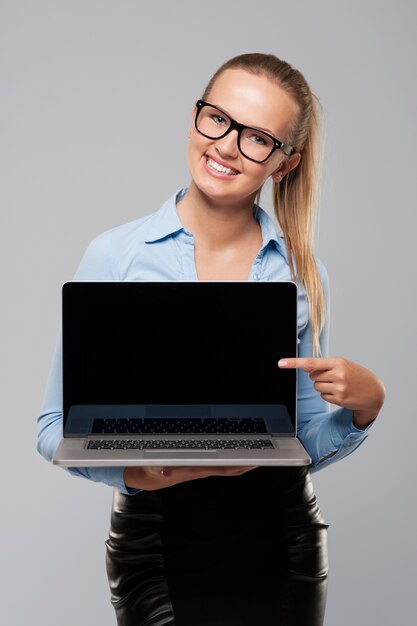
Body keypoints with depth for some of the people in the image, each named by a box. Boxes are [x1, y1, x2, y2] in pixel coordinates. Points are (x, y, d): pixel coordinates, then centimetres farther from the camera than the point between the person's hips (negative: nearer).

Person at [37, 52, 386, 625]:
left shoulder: (304, 275, -2)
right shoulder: (115, 256, -9)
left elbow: (303, 443, 6)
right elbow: (58, 427, -7)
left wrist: (364, 405, -13)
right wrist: (136, 470, -25)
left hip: (279, 540, 3)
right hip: (159, 538, -2)